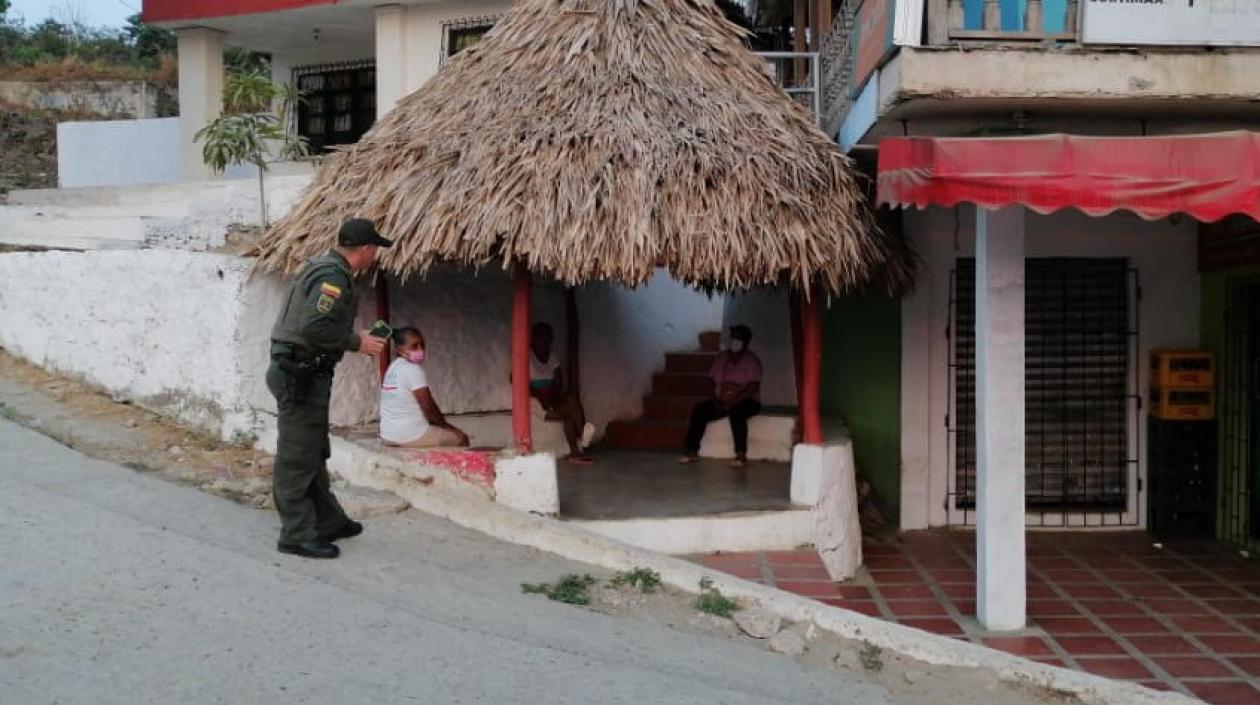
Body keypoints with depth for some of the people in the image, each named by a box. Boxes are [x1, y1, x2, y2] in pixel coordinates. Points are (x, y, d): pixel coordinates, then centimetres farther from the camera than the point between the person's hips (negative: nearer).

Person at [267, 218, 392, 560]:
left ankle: (328, 522, 27)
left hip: (299, 373, 11)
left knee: (314, 454, 17)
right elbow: (314, 327, -27)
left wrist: (354, 336, 16)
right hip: (302, 375, -11)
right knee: (297, 458, -3)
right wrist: (356, 342, -15)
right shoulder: (334, 276, -17)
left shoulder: (322, 266, 15)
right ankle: (297, 535, 3)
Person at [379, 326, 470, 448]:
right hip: (411, 435, -9)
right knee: (461, 438, 6)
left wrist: (442, 424, 14)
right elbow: (428, 407, -16)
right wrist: (446, 425, 0)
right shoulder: (413, 369, -16)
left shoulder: (393, 367, 13)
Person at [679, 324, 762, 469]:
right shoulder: (722, 357, 10)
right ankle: (692, 452, -17)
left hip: (746, 401, -5)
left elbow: (753, 387, -15)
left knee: (736, 413, -38)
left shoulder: (751, 360, -6)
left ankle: (742, 456, -38)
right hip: (722, 401, 5)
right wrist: (715, 399, -8)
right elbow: (712, 381, 11)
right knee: (699, 411, -19)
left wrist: (732, 402, -23)